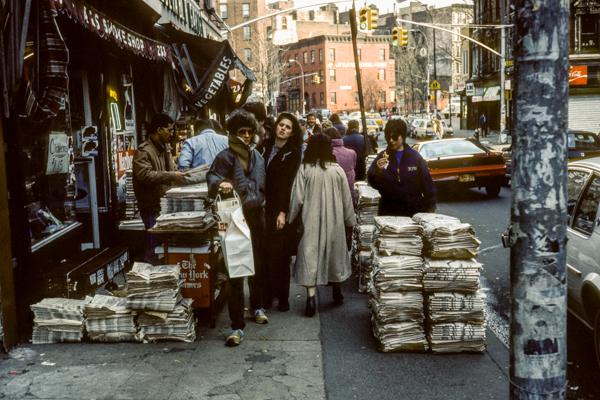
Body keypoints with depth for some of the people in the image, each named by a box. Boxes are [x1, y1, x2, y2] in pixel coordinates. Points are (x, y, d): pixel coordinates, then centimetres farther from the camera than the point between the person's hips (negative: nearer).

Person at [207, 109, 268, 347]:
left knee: (258, 266, 18)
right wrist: (220, 184, -47)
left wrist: (260, 204, 12)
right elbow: (212, 176, -26)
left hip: (256, 217, 6)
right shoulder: (226, 157, -8)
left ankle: (257, 307, 39)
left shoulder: (256, 156, 12)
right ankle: (237, 326, -1)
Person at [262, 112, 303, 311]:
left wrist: (283, 212, -15)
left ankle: (282, 297, 8)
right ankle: (268, 293, 15)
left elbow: (289, 184, -8)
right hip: (265, 208, 3)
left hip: (282, 209, -3)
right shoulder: (265, 147, 10)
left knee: (280, 254, -2)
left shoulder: (293, 153, -1)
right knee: (266, 254, 2)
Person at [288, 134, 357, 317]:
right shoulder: (337, 170, -4)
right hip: (334, 221, 2)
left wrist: (290, 218, 5)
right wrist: (350, 220, 14)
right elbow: (347, 199, 2)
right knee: (334, 253, 18)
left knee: (310, 256, 1)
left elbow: (297, 198, -8)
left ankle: (311, 297, -9)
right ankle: (337, 291, 32)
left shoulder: (304, 169, -9)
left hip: (311, 221, -2)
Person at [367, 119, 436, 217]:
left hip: (414, 211, 0)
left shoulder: (415, 157, -1)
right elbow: (373, 183, -3)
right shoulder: (382, 157, 1)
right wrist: (378, 170, -22)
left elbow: (427, 183, 1)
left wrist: (431, 207, -1)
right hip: (389, 212, 1)